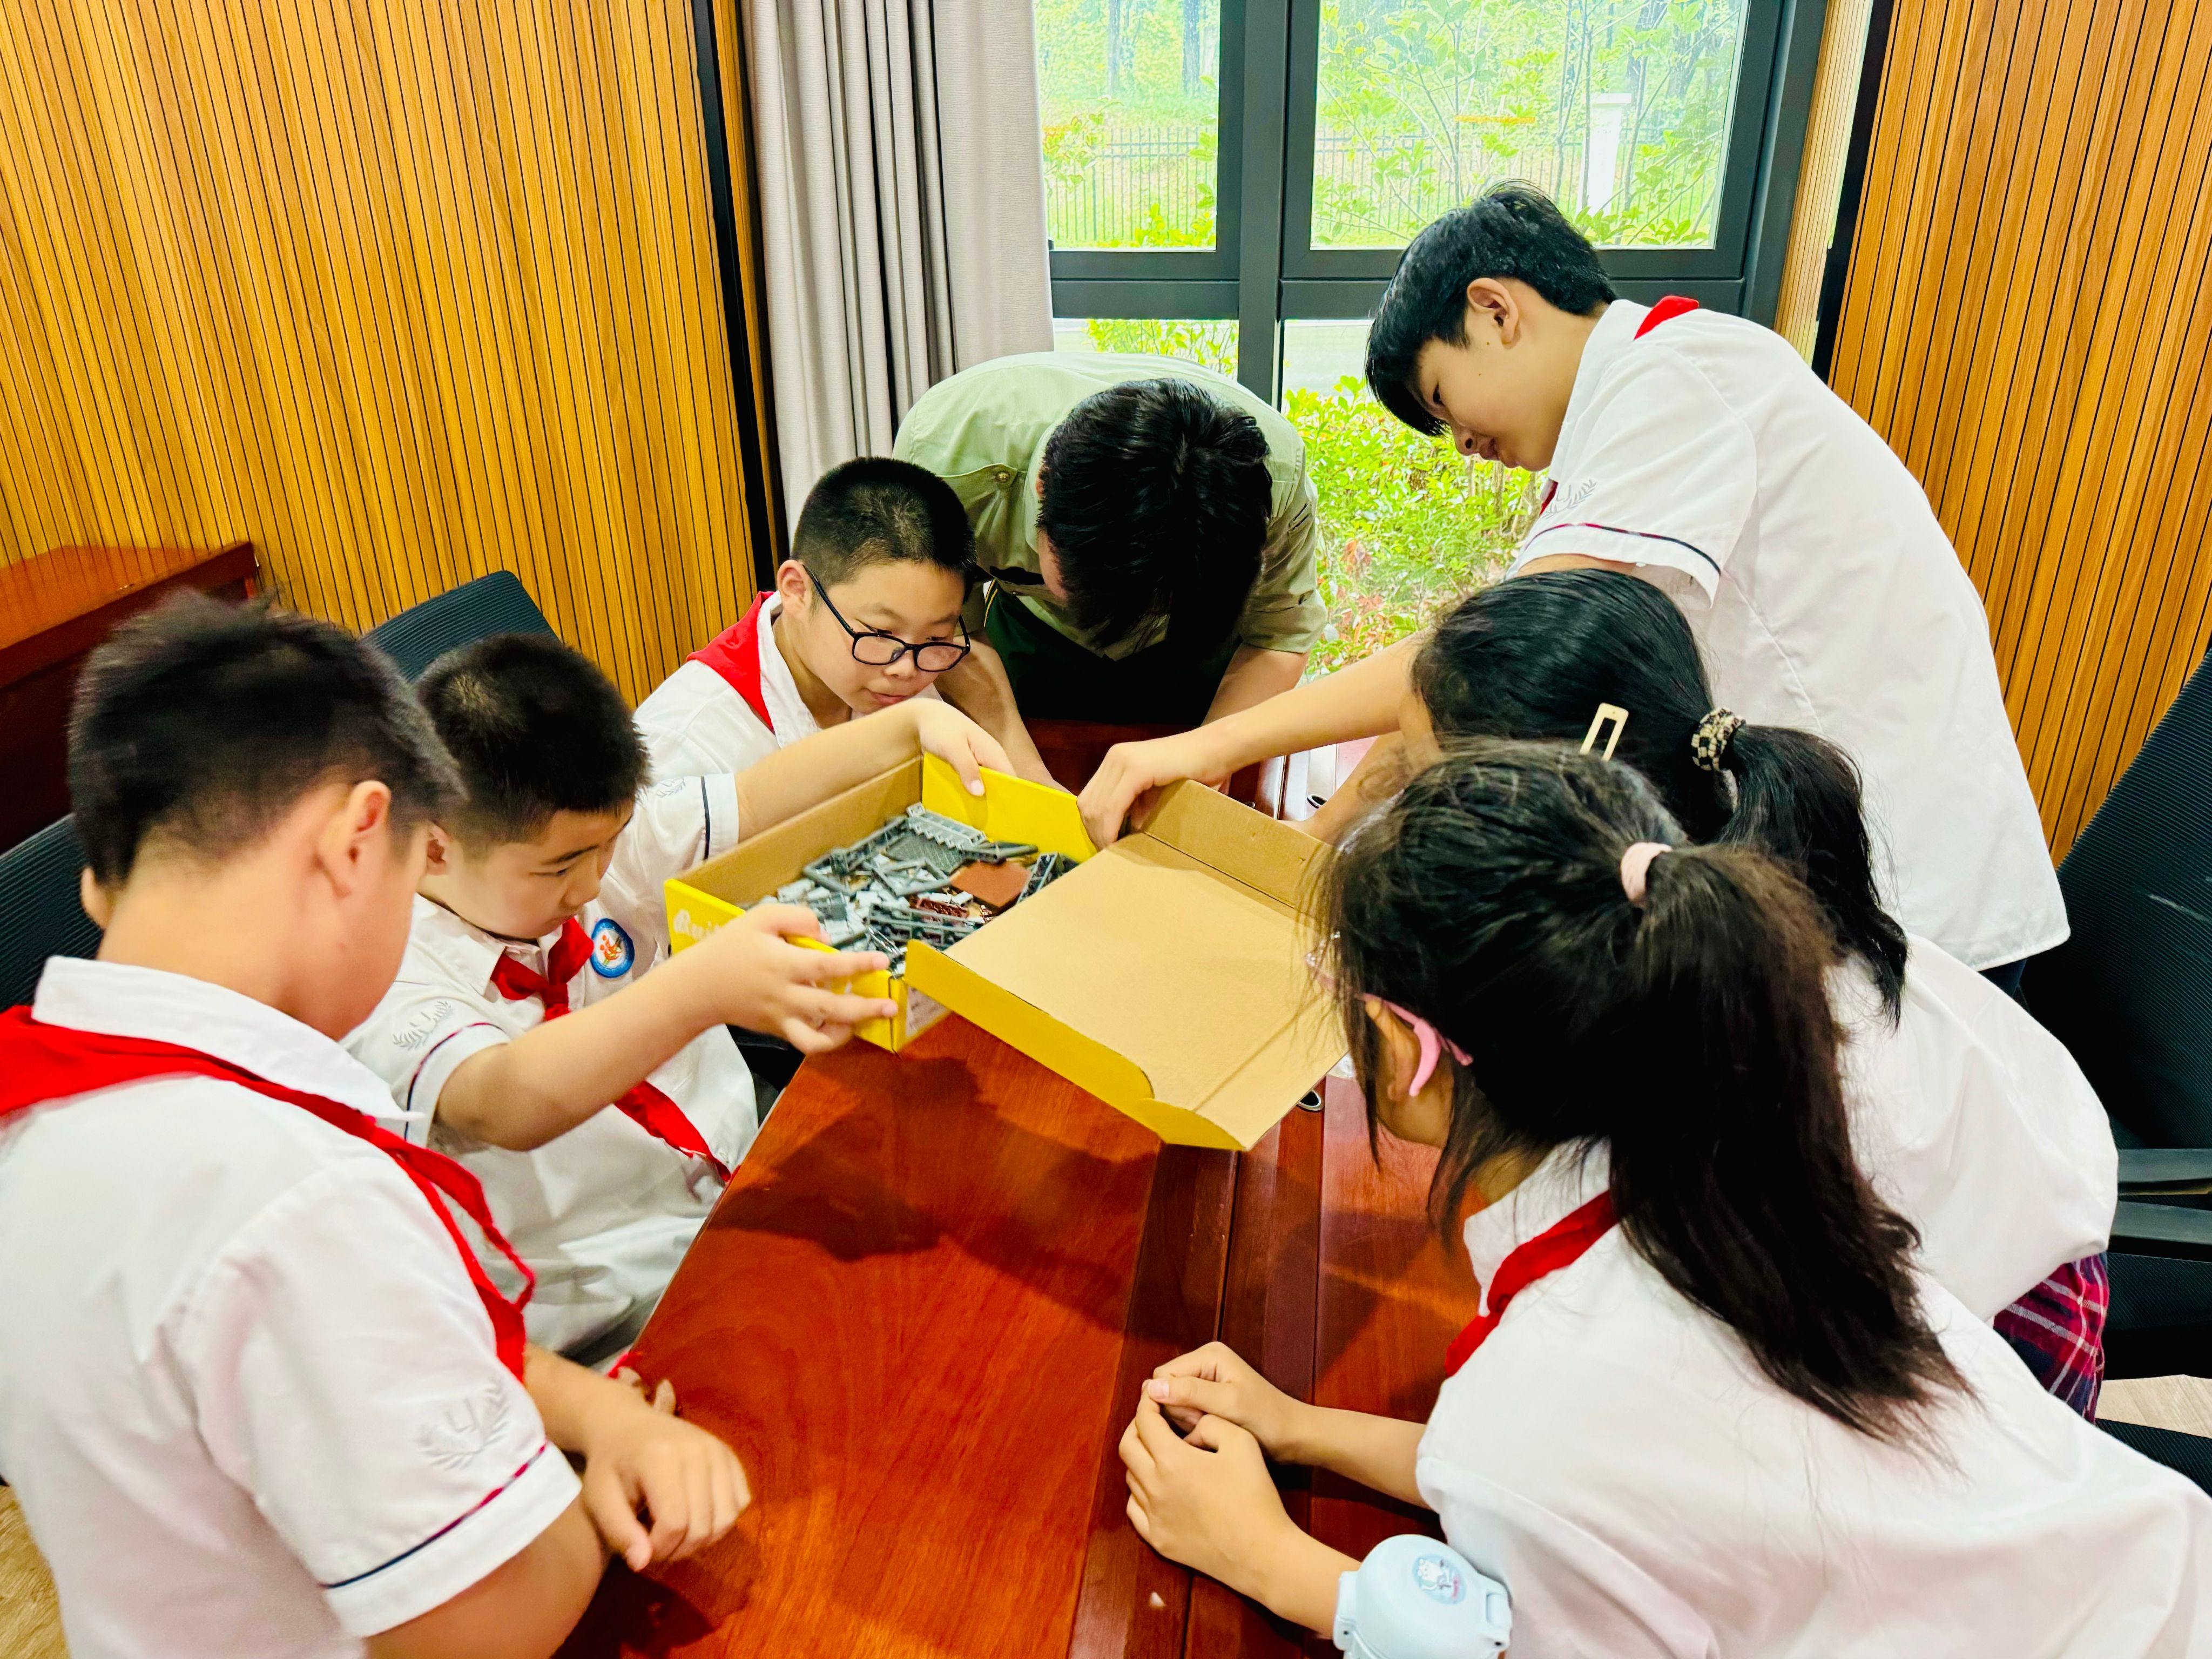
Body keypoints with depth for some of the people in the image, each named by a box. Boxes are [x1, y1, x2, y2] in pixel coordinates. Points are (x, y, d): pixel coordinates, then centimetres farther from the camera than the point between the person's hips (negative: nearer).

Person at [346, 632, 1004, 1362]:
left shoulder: (600, 834, -1)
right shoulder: (390, 978, -20)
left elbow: (760, 797, 4)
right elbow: (506, 1106, -39)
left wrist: (914, 720, -8)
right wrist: (701, 988, -54)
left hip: (751, 1182, 7)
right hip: (617, 1312, -6)